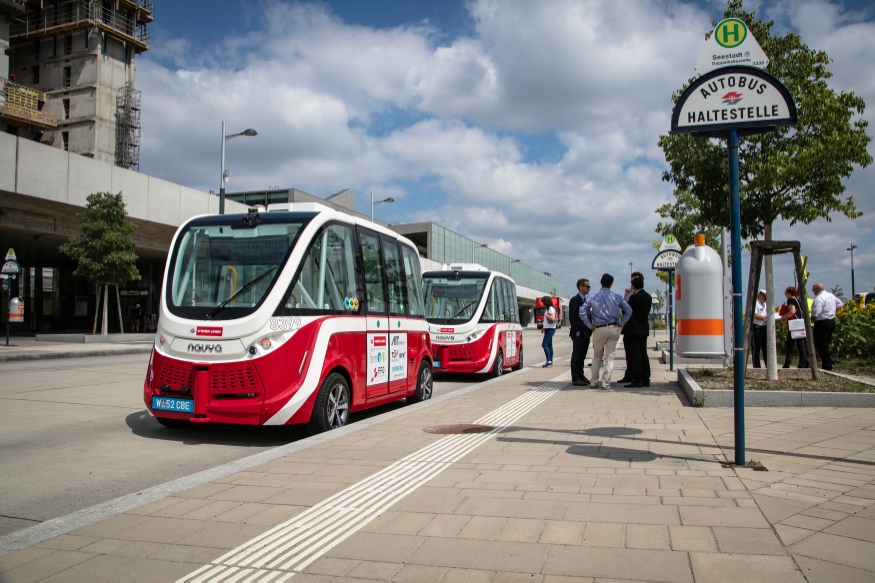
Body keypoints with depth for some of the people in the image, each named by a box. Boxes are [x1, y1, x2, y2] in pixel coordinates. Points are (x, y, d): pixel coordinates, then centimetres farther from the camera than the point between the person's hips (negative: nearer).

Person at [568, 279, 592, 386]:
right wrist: (576, 331, -17)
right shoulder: (575, 300, -9)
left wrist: (589, 330, 11)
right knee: (576, 355, -4)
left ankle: (581, 376, 19)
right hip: (578, 333, -8)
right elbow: (572, 317, -14)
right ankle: (575, 379, -1)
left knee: (582, 355, 12)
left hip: (586, 332, 8)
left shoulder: (586, 300, 17)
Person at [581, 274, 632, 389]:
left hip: (599, 329, 0)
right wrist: (621, 323, 2)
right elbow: (629, 310, -4)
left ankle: (595, 381, 12)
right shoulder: (617, 297, 0)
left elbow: (582, 311, -8)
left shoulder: (592, 297, -1)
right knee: (610, 357, 4)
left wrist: (590, 325, -1)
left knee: (597, 357, 14)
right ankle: (605, 383, 1)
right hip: (614, 329, 0)